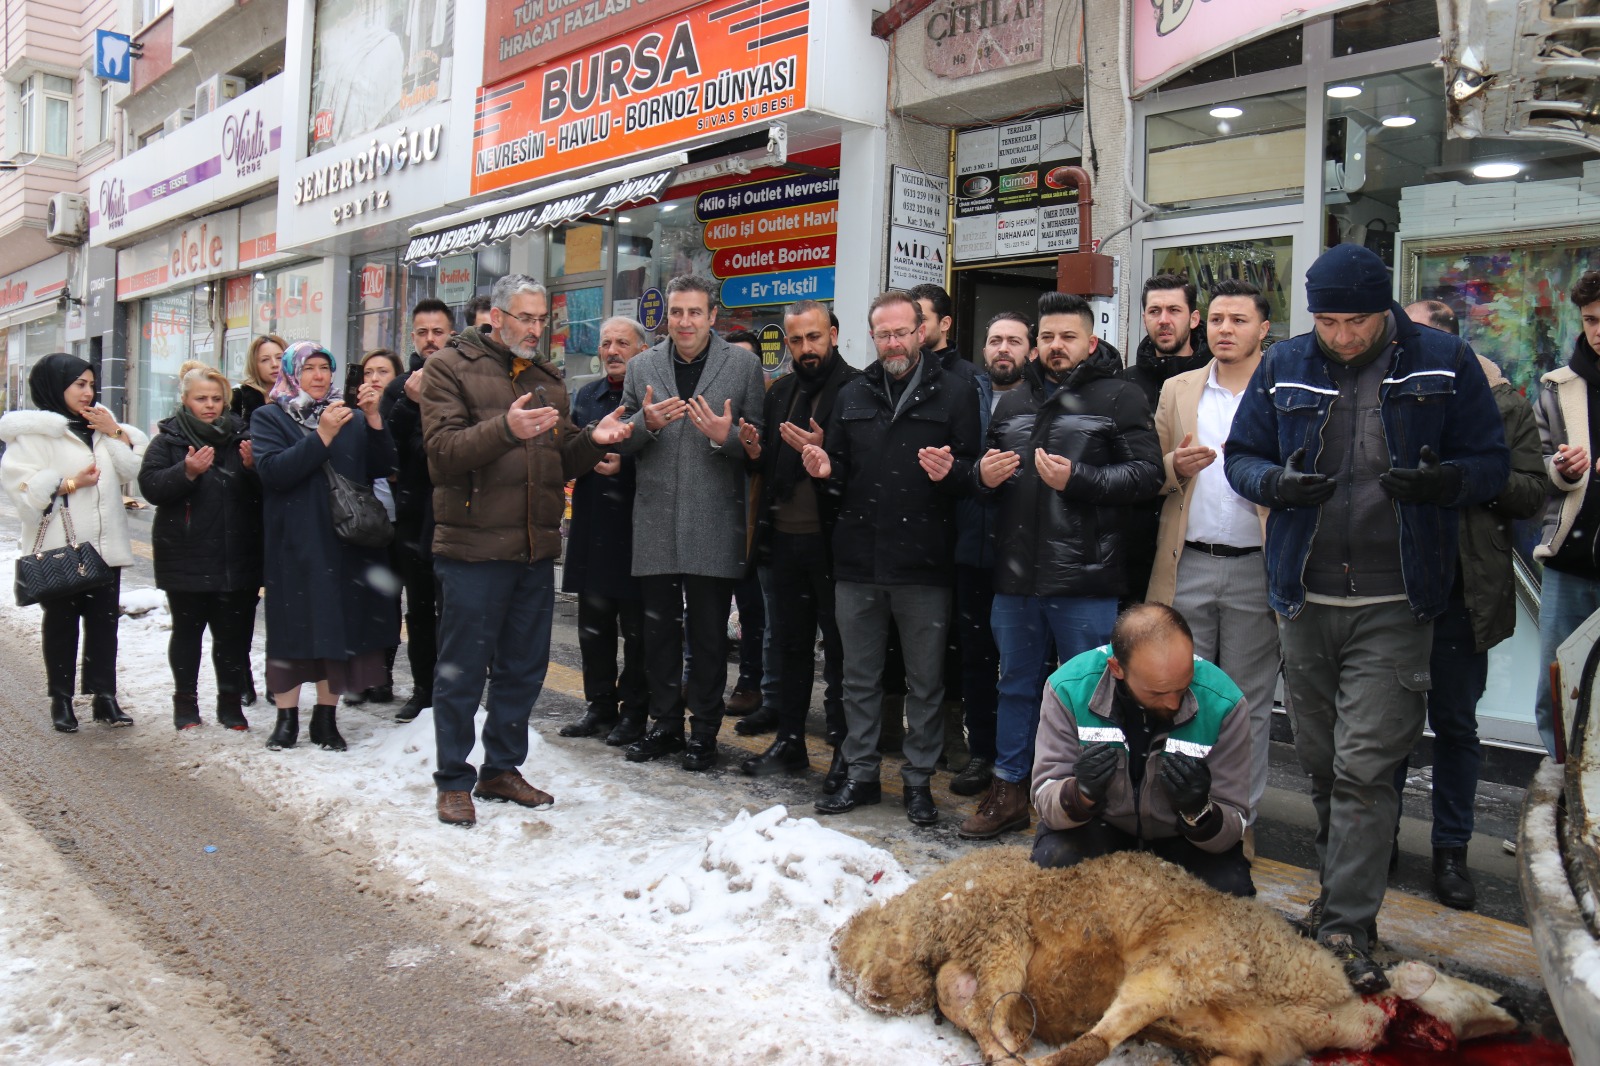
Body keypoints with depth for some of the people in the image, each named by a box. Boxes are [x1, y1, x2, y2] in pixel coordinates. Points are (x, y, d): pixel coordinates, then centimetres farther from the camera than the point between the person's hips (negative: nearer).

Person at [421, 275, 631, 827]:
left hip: (536, 548, 6)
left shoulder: (547, 377, 16)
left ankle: (501, 769, 28)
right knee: (462, 670, 2)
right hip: (473, 547, -6)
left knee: (524, 668, 13)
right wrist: (505, 429, -29)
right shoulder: (450, 366, -2)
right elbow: (443, 452, -15)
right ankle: (453, 781, 16)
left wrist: (592, 440, -4)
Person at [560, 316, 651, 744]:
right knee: (593, 625, 12)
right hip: (592, 528, 6)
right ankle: (600, 706, 25)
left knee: (637, 628, 3)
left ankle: (634, 712, 14)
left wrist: (623, 465, -21)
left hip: (635, 528, -6)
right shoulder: (586, 396, 15)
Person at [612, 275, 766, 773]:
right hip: (655, 522, 3)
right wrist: (646, 422, -10)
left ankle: (704, 731, 18)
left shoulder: (743, 366, 1)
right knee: (659, 631, 11)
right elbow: (622, 443, 10)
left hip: (714, 523, -3)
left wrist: (726, 436, -19)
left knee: (709, 636, 5)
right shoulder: (642, 366, 10)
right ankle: (665, 724, 26)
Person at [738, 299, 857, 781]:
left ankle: (845, 748, 12)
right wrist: (754, 451, 1)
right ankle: (789, 742, 27)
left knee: (839, 649, 2)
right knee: (791, 644, 16)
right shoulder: (781, 393, 14)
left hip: (831, 539, -7)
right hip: (785, 538, 7)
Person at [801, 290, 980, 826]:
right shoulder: (852, 396, 14)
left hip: (923, 565, -3)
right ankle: (861, 774, 25)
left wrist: (951, 472, -22)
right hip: (858, 561, 4)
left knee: (925, 682, 6)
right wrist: (826, 471, -4)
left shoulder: (953, 393, 2)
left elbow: (974, 470, -1)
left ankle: (919, 779, 20)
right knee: (860, 677, 12)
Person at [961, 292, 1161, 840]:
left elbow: (1146, 474, -11)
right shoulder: (1012, 403, 17)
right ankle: (1008, 792, 27)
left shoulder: (1119, 398, -1)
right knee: (1016, 685, 15)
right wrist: (983, 474, 3)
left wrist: (1077, 479, -20)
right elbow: (986, 469, 26)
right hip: (1016, 575, 6)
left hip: (1084, 580, -5)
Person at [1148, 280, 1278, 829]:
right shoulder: (1177, 390, 12)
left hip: (1256, 570, -2)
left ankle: (1241, 814, 19)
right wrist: (1175, 466, -8)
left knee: (1248, 701, 7)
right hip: (1188, 564, 2)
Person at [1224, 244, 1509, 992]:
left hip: (1394, 603, -3)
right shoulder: (1284, 367, 4)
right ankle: (1341, 888, 35)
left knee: (1365, 767, -7)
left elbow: (1491, 461, 2)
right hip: (1305, 599, 3)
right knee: (1320, 761, 15)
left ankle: (1347, 926, 3)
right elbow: (1239, 456, 9)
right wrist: (1275, 482, -14)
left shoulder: (1445, 363, -2)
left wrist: (1442, 480, -21)